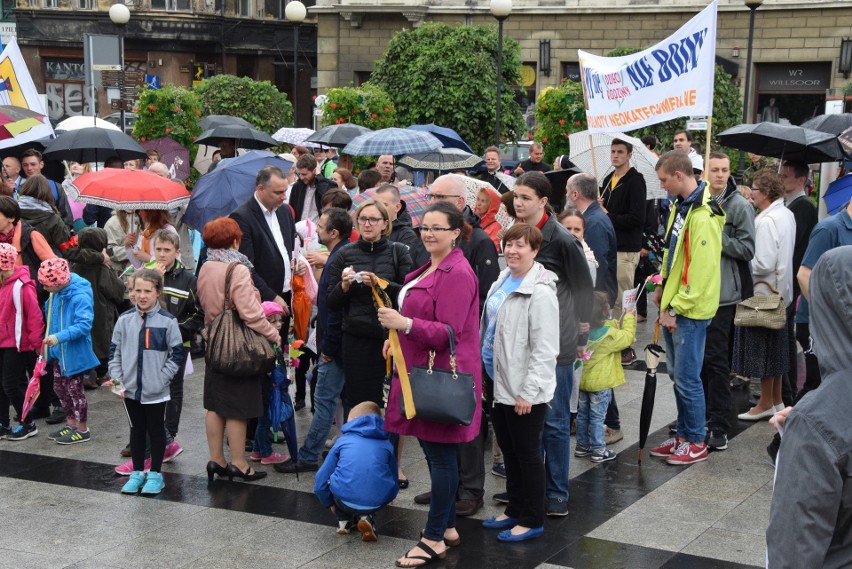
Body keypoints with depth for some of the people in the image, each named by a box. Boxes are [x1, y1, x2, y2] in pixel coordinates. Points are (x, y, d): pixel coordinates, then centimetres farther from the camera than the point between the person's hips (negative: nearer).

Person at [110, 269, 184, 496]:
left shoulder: (167, 321, -10)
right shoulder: (125, 320, -1)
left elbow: (177, 354, -6)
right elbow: (114, 351, 6)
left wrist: (161, 378, -10)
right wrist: (117, 378, -3)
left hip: (156, 391, -3)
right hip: (130, 389, 3)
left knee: (156, 430, 10)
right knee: (136, 430, 15)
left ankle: (155, 474, 21)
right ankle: (137, 472, 26)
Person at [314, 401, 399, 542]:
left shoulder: (343, 441, 15)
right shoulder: (386, 445, 18)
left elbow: (320, 483, 14)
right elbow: (394, 484, 22)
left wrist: (330, 504, 32)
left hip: (345, 501, -1)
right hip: (376, 503, 1)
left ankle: (344, 520, 20)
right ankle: (365, 517, 9)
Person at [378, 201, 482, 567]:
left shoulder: (456, 274, -15)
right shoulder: (430, 269, 16)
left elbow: (448, 332, -21)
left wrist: (406, 324, -31)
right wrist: (399, 339, 20)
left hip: (442, 376, -10)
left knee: (440, 454, -4)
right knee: (437, 452, 15)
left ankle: (434, 540, 2)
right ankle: (447, 527, 25)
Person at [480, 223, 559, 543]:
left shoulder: (540, 292, -19)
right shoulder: (503, 281, 9)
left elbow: (544, 350, -21)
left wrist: (528, 392, -21)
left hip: (524, 391, -9)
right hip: (500, 384, 9)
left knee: (527, 453, 3)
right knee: (508, 450, 18)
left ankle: (532, 520, 16)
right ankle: (515, 510, 33)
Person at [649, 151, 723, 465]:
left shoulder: (702, 216, -20)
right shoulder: (680, 206, 10)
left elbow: (701, 270, -22)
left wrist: (676, 309, -18)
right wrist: (663, 287, 14)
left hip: (690, 311, -9)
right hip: (673, 305, 9)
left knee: (687, 378, -1)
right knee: (678, 374, 16)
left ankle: (696, 443, 12)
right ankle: (683, 434, 27)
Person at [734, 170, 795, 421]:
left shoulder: (766, 221, -21)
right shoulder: (787, 215, 8)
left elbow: (764, 264, -24)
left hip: (764, 293, -9)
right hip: (782, 292, 9)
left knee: (762, 350, 2)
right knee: (775, 349, 17)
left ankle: (766, 404, 10)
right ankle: (776, 400, 26)